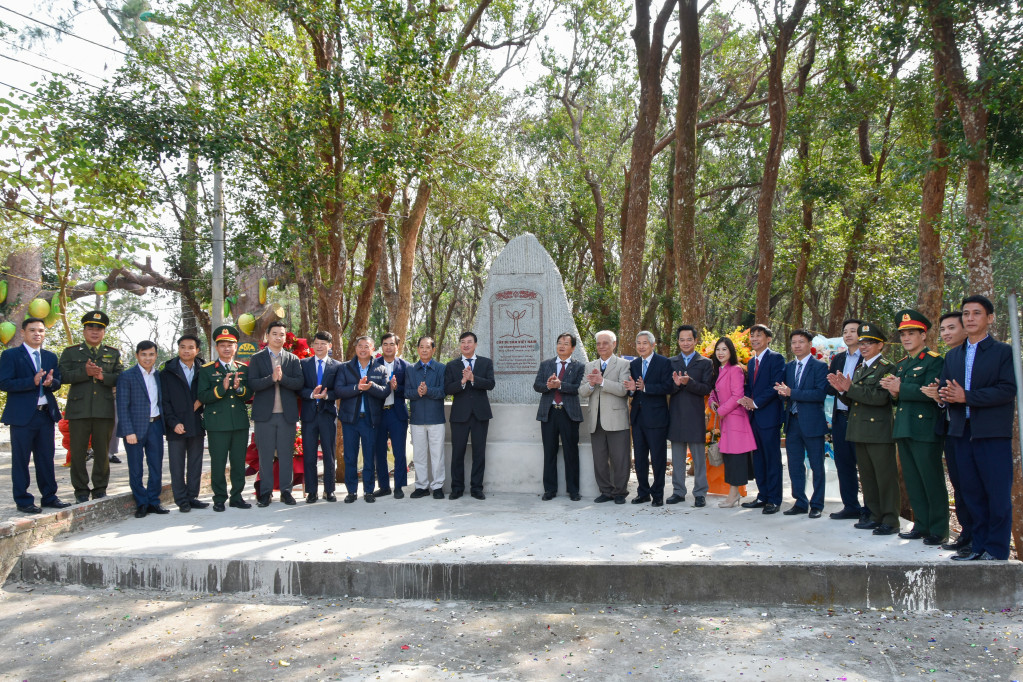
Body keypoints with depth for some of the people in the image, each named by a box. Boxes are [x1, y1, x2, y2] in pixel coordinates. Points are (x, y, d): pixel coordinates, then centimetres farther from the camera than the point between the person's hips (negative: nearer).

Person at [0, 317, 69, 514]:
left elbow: (57, 384, 12)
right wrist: (33, 381, -21)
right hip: (22, 415, -5)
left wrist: (51, 382, -12)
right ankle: (23, 501, 9)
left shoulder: (51, 357, 14)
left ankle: (49, 497, 19)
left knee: (46, 458, 11)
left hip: (46, 414, 5)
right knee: (21, 460, 1)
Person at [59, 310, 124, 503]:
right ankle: (81, 490, 12)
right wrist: (85, 372, -18)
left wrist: (103, 376, -13)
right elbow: (63, 375, -4)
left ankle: (100, 489, 15)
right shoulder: (70, 352, 10)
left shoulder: (113, 353, 15)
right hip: (79, 410, -1)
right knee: (78, 452, 1)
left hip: (105, 410, 1)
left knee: (102, 451, 5)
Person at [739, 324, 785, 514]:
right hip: (754, 416, 8)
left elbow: (775, 385, -15)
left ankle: (774, 500, 1)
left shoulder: (775, 358, -6)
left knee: (772, 458, -3)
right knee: (758, 458, 11)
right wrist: (747, 400, -1)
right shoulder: (752, 361, 19)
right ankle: (762, 496, 19)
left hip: (769, 415, -8)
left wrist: (755, 402, -15)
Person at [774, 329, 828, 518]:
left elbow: (820, 394, -17)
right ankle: (800, 502, 20)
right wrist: (783, 392, -13)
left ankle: (816, 505, 13)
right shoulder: (788, 367, 13)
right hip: (792, 422, 6)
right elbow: (785, 392, 12)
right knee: (795, 465, 10)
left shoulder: (819, 366, -5)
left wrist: (792, 393, -21)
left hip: (812, 422, -5)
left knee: (817, 466, 3)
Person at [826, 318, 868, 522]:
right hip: (840, 418, 6)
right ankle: (850, 506, 21)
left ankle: (870, 510, 9)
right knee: (844, 465, 11)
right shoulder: (838, 359, 15)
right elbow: (829, 388, 9)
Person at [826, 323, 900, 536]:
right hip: (860, 431, 8)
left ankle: (890, 520, 3)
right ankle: (875, 516, 22)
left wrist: (850, 388, -22)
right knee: (867, 477, 13)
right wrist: (842, 390, -3)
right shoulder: (859, 369, 18)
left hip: (879, 432, -8)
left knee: (885, 477, -3)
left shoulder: (887, 368, -8)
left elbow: (881, 397, -22)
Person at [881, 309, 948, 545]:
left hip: (925, 430, -8)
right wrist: (894, 392, -1)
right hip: (904, 429, 8)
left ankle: (939, 530, 5)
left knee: (932, 480, -2)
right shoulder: (901, 365, 19)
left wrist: (901, 388, -15)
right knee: (912, 482, 11)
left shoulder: (934, 361, -6)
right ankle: (921, 525, 19)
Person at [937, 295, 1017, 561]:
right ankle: (979, 547, 18)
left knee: (998, 494, -2)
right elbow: (944, 390, 14)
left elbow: (1008, 390, -12)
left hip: (993, 433, -5)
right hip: (962, 431, 5)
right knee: (972, 494, 10)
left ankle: (997, 551, 5)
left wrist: (966, 396, -16)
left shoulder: (1003, 351, -1)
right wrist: (948, 396, -10)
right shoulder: (952, 355, 17)